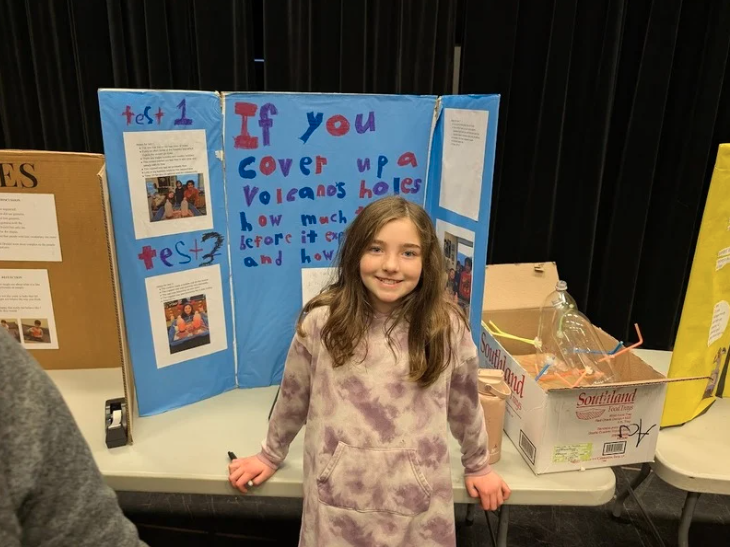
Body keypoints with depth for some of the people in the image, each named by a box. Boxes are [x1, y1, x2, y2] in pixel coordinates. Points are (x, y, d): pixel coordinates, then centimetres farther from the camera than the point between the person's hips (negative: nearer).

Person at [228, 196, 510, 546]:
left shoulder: (447, 327, -11)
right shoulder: (321, 322, -11)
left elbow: (464, 404, 5)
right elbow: (293, 396, 4)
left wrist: (478, 466, 16)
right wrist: (270, 456, 15)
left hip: (416, 498, 0)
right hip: (338, 495, 0)